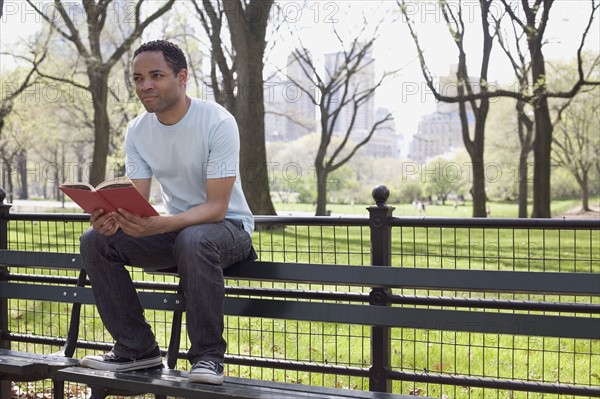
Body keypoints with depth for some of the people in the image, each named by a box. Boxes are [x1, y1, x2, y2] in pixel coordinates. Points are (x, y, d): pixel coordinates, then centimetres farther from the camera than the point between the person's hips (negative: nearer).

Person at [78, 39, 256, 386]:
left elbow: (217, 207, -25)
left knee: (193, 240, -40)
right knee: (95, 241, -13)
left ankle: (208, 355, -24)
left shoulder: (218, 123, -20)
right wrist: (113, 218, -31)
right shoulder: (138, 130, -1)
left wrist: (156, 225, -42)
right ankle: (137, 348, -5)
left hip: (228, 226, -6)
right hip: (174, 227, 6)